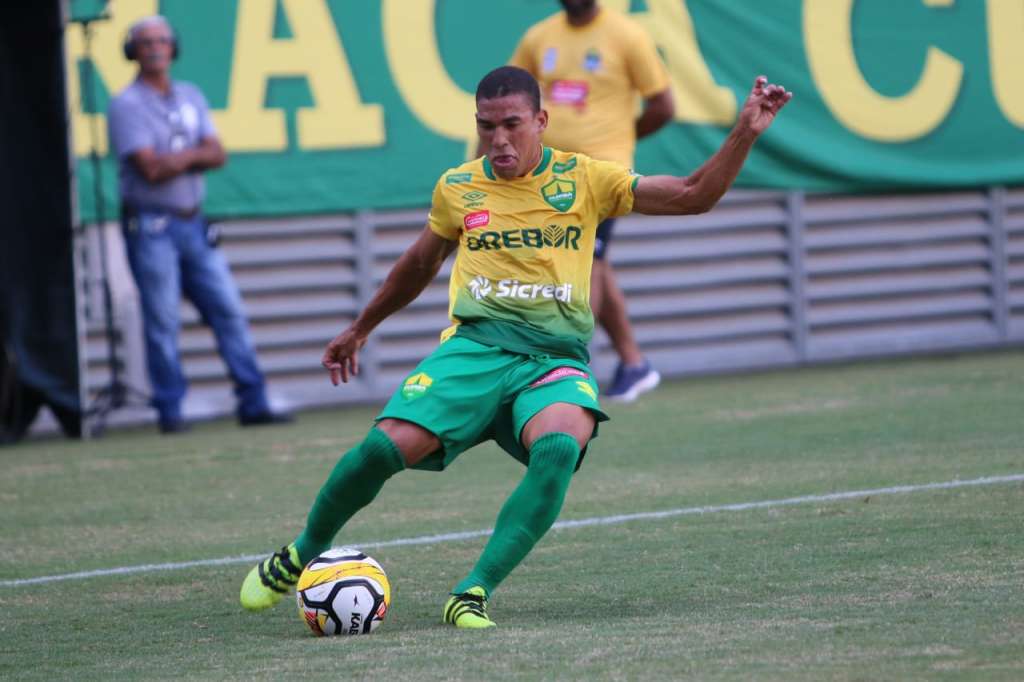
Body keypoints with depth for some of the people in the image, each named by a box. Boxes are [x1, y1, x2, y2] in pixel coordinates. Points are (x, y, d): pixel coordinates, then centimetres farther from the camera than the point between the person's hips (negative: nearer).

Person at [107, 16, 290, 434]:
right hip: (151, 226, -6)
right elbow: (151, 168, -15)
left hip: (193, 225, 6)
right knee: (162, 322, -6)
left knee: (229, 312, 1)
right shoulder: (127, 106, -5)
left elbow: (217, 155, 4)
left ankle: (253, 404, 3)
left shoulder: (190, 97, 15)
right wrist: (193, 154, -1)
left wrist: (174, 160, -12)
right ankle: (170, 412, -1)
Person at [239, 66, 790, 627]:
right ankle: (304, 553, 6)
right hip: (474, 347, 1)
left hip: (556, 359, -1)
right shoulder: (457, 189, 10)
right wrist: (360, 329, 37)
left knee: (559, 449, -36)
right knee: (386, 447, -22)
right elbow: (419, 265, 28)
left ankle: (474, 593, -31)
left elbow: (693, 196, 3)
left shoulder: (584, 180, 5)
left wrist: (745, 133, -10)